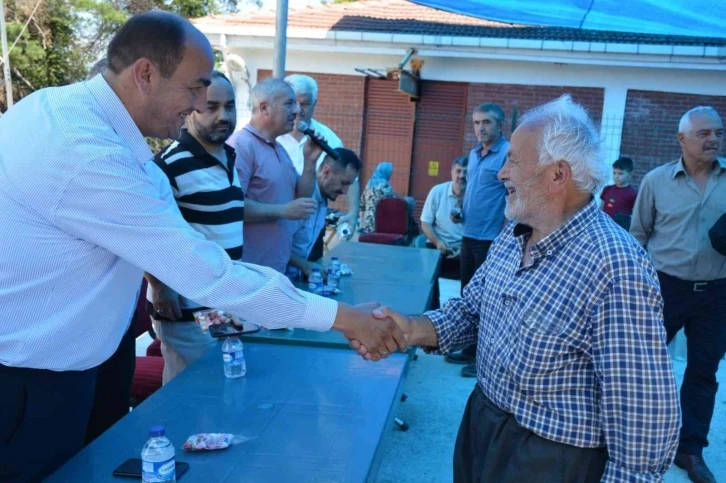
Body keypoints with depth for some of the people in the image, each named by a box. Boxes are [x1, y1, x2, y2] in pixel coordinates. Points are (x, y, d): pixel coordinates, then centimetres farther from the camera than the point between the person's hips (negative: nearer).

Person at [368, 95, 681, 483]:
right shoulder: (513, 235, 0)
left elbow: (645, 420, -25)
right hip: (482, 425, 8)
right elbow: (472, 310, 8)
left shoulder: (617, 269, -27)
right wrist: (414, 330, -8)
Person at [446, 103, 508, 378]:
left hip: (491, 239, -8)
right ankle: (470, 349, 28)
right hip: (469, 235, 8)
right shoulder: (474, 154, 12)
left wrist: (503, 236, -19)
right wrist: (460, 211, 7)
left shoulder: (508, 153, -12)